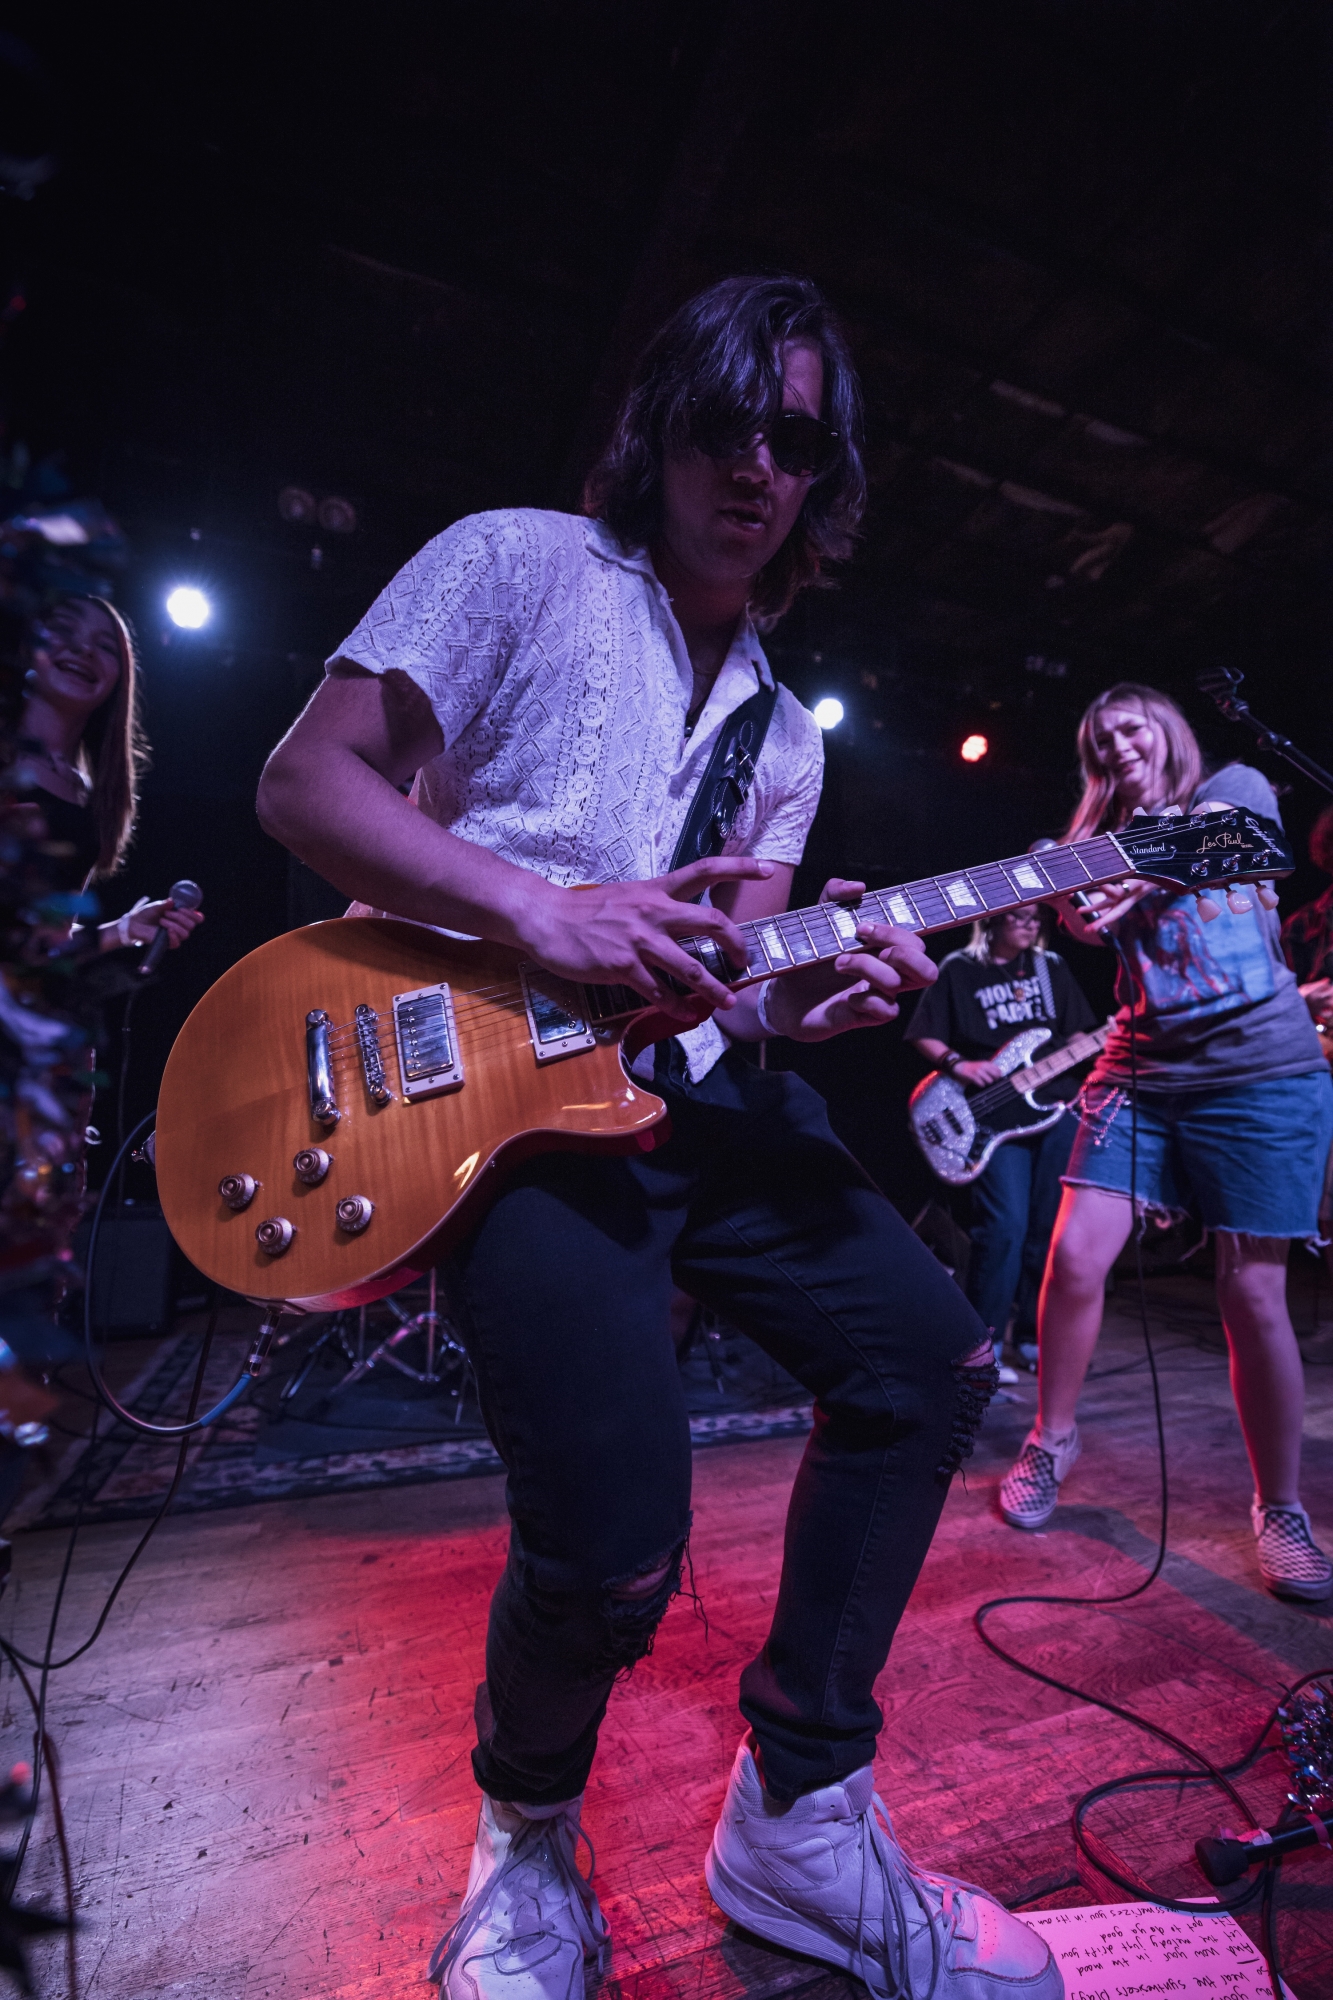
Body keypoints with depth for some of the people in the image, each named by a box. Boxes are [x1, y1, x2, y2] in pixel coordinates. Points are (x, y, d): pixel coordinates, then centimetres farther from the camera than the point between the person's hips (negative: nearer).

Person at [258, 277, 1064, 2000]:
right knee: (616, 1547, -18)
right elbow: (306, 779, -4)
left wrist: (814, 992, -7)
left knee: (928, 1358, -1)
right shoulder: (516, 565, 5)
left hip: (690, 1087, 8)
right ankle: (526, 1831, 22)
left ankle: (797, 1819, 19)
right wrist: (541, 910, -18)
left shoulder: (784, 731, 20)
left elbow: (717, 969, 16)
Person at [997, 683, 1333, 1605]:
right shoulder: (1113, 841, 16)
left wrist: (1128, 880, -33)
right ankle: (1052, 1438, 16)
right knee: (1076, 1254, -8)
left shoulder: (1235, 788, 8)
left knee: (1254, 1296, -1)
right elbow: (1086, 916, -3)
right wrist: (1075, 905, -25)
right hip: (1141, 1073, 3)